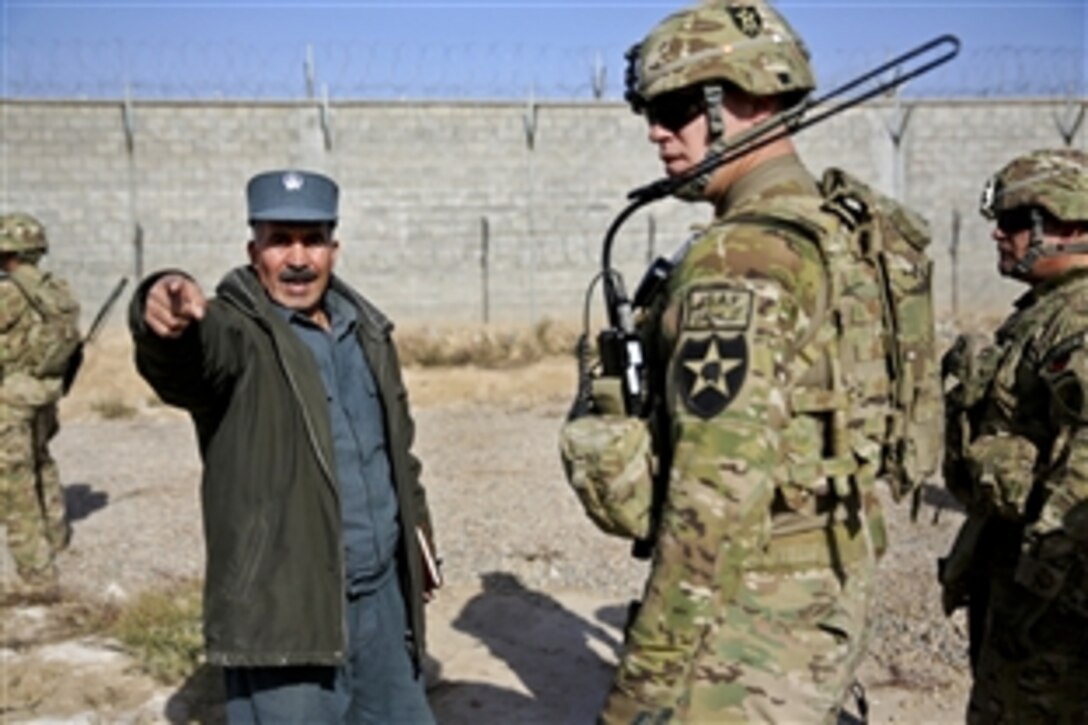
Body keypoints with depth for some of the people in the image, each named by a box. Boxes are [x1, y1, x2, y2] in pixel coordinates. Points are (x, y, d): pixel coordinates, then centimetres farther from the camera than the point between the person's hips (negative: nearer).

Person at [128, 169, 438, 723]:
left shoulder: (366, 330, 9)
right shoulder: (234, 331, -11)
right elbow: (182, 359, -36)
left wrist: (417, 530, 16)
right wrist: (170, 318, -58)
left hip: (383, 595, 7)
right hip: (284, 612, -6)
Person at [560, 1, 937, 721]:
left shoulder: (740, 258, -20)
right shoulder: (827, 234, 11)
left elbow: (719, 488, -24)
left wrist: (654, 663, -19)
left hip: (757, 604, -10)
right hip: (822, 583, 10)